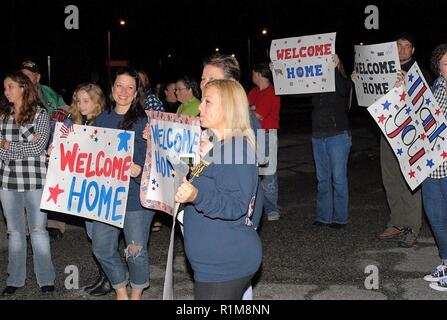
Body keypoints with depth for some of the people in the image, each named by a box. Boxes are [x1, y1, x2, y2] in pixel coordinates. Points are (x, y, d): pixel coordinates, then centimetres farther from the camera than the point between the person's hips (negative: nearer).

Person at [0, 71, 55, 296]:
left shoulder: (40, 114, -2)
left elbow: (39, 147, -10)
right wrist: (25, 145, -9)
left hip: (34, 179, -4)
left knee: (38, 229, 3)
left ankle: (46, 279, 13)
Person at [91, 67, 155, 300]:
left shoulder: (145, 120, -6)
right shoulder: (101, 120, 11)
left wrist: (141, 171, -25)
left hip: (136, 195, -5)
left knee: (136, 250, 4)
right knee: (102, 249, 8)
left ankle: (137, 294, 28)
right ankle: (121, 292, 30)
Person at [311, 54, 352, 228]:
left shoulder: (343, 82, -3)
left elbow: (343, 90, -24)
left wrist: (336, 68, -37)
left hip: (338, 135, -5)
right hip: (318, 136, 5)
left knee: (339, 178, -1)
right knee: (322, 178, 10)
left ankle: (340, 218, 7)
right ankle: (323, 216, 17)